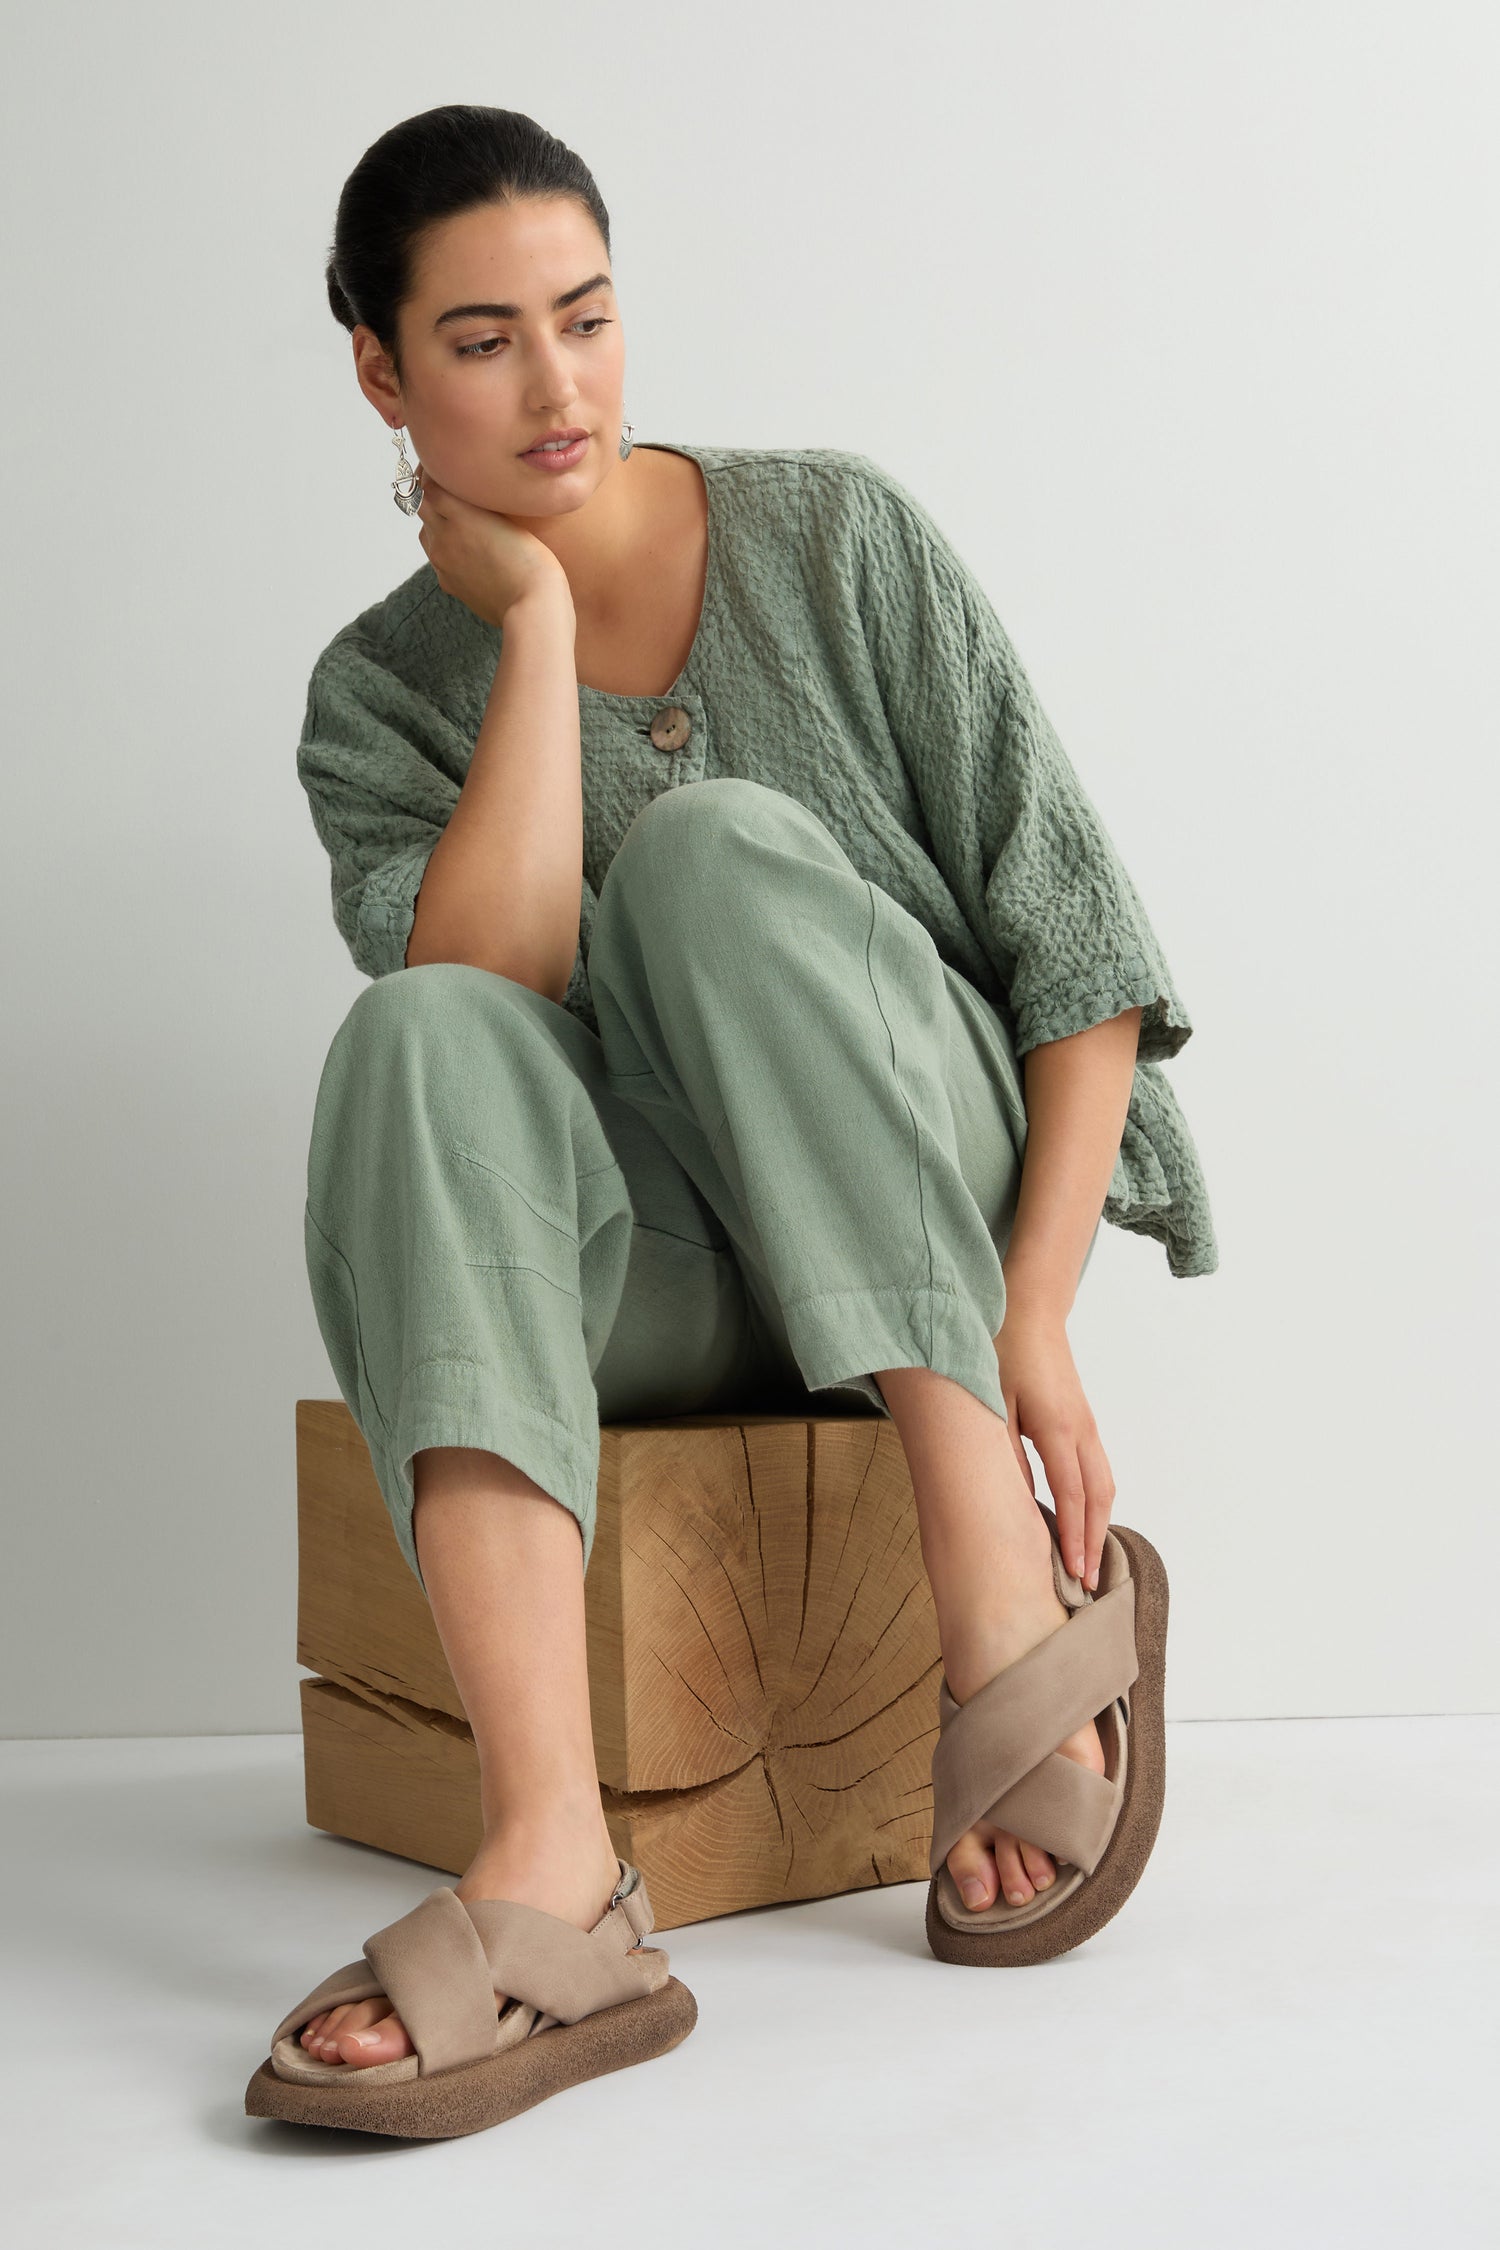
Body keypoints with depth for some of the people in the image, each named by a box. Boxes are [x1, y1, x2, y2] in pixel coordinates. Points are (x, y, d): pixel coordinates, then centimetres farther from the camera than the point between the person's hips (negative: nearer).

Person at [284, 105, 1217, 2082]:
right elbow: (489, 985, -17)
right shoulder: (381, 694, 4)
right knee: (419, 1040, -31)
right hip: (664, 1291, 1)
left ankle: (1002, 1570, -31)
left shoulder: (839, 541, 0)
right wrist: (536, 619, -12)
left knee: (716, 846, -28)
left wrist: (1038, 1325, -15)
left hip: (935, 1218, -1)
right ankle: (548, 1840, -44)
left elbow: (1078, 937, -5)